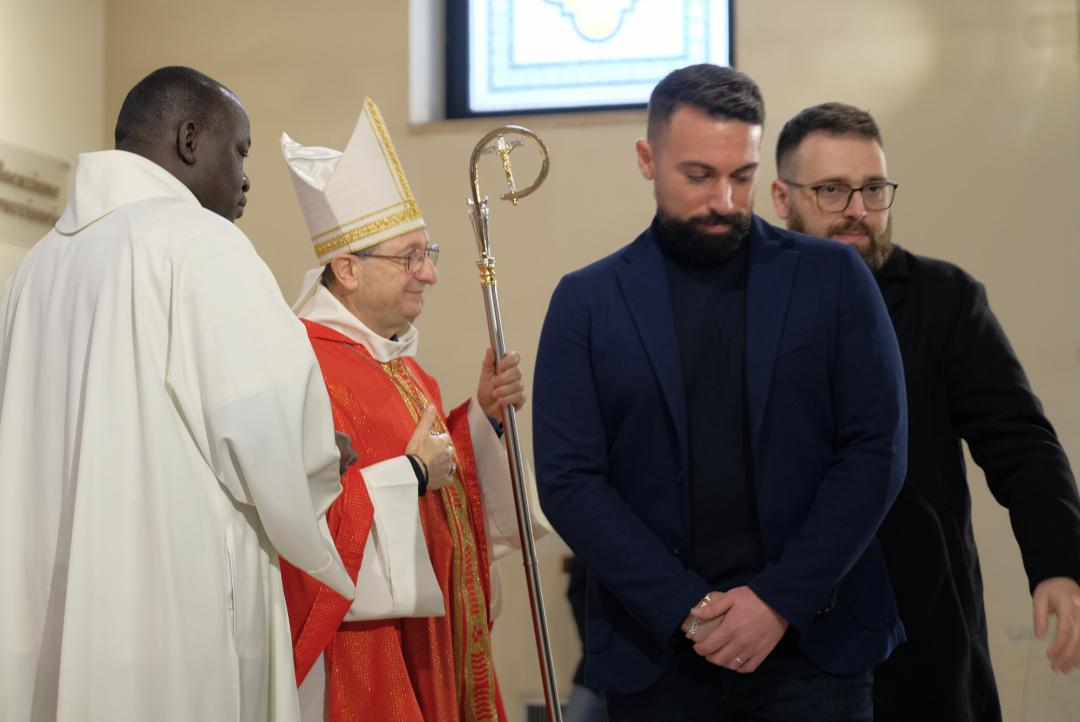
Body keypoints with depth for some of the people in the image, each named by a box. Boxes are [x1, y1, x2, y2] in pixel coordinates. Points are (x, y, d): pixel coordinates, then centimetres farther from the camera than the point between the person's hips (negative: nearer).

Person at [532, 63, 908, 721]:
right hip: (655, 651, 0)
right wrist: (686, 609, -11)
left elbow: (877, 449, -2)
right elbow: (568, 479, -2)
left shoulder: (833, 277, 3)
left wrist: (780, 599, -11)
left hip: (812, 641, 0)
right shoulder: (588, 301, 3)